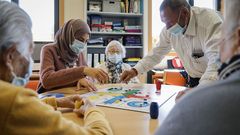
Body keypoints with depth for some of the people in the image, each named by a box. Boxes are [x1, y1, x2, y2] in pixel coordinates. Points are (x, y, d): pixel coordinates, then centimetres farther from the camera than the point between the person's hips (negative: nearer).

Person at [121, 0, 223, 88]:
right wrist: (135, 70, -8)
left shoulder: (210, 20, -24)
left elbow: (217, 60, -33)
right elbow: (157, 53, 4)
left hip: (217, 81, -4)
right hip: (194, 80, 4)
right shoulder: (169, 29, -7)